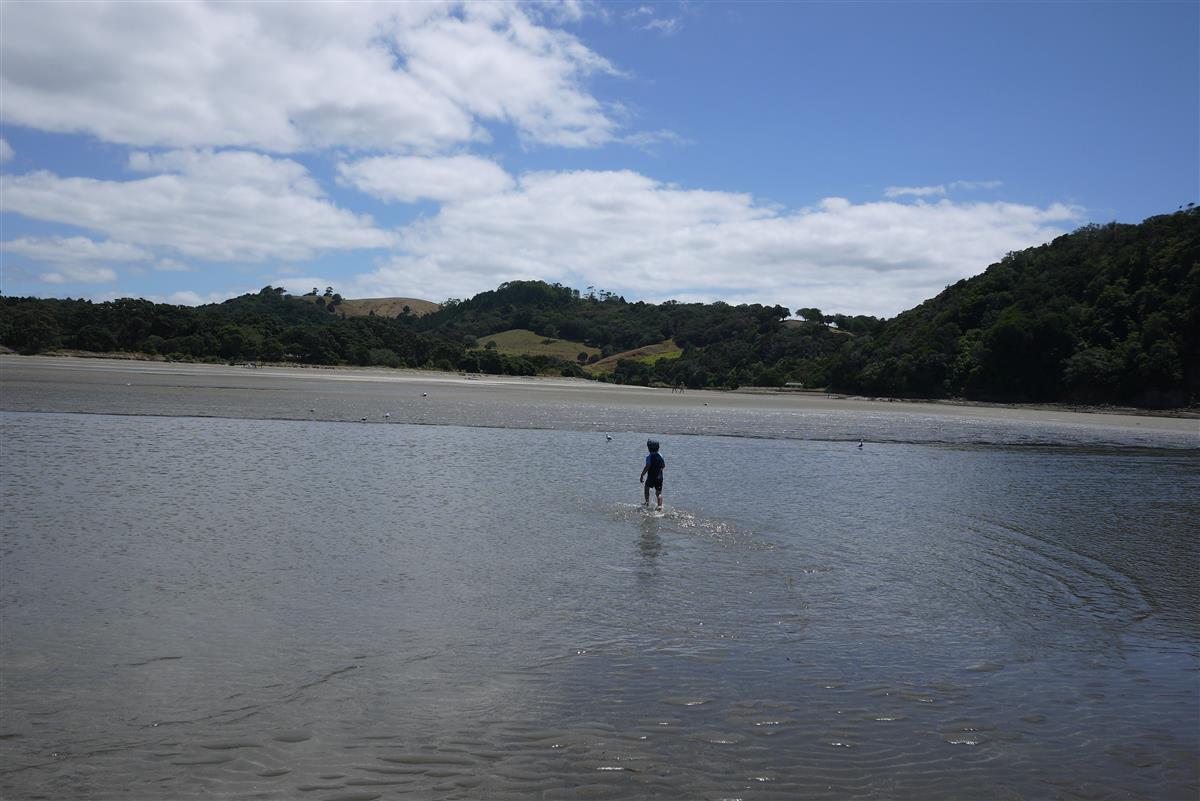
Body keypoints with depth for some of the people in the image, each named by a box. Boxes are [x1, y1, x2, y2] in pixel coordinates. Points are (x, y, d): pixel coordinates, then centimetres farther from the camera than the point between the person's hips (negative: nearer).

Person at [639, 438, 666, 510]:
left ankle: (647, 502, 20)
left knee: (646, 487, 24)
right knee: (659, 493, 7)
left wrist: (642, 476, -16)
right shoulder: (660, 456, 2)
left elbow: (647, 467, -22)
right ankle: (660, 507, -6)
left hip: (651, 477, -4)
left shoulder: (649, 456, -15)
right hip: (659, 477, 4)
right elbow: (664, 466, 11)